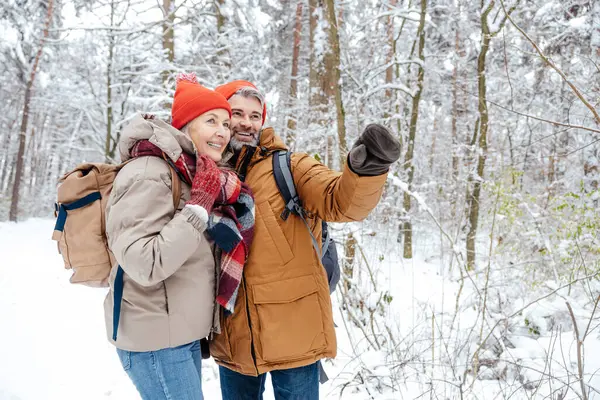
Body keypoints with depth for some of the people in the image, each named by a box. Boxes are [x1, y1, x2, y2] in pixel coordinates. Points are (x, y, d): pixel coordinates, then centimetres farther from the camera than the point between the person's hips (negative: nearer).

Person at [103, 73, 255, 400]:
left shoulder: (190, 173, 9)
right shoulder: (148, 174, -19)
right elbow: (146, 266, -26)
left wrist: (237, 220, -2)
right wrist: (199, 208, -23)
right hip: (155, 339, -9)